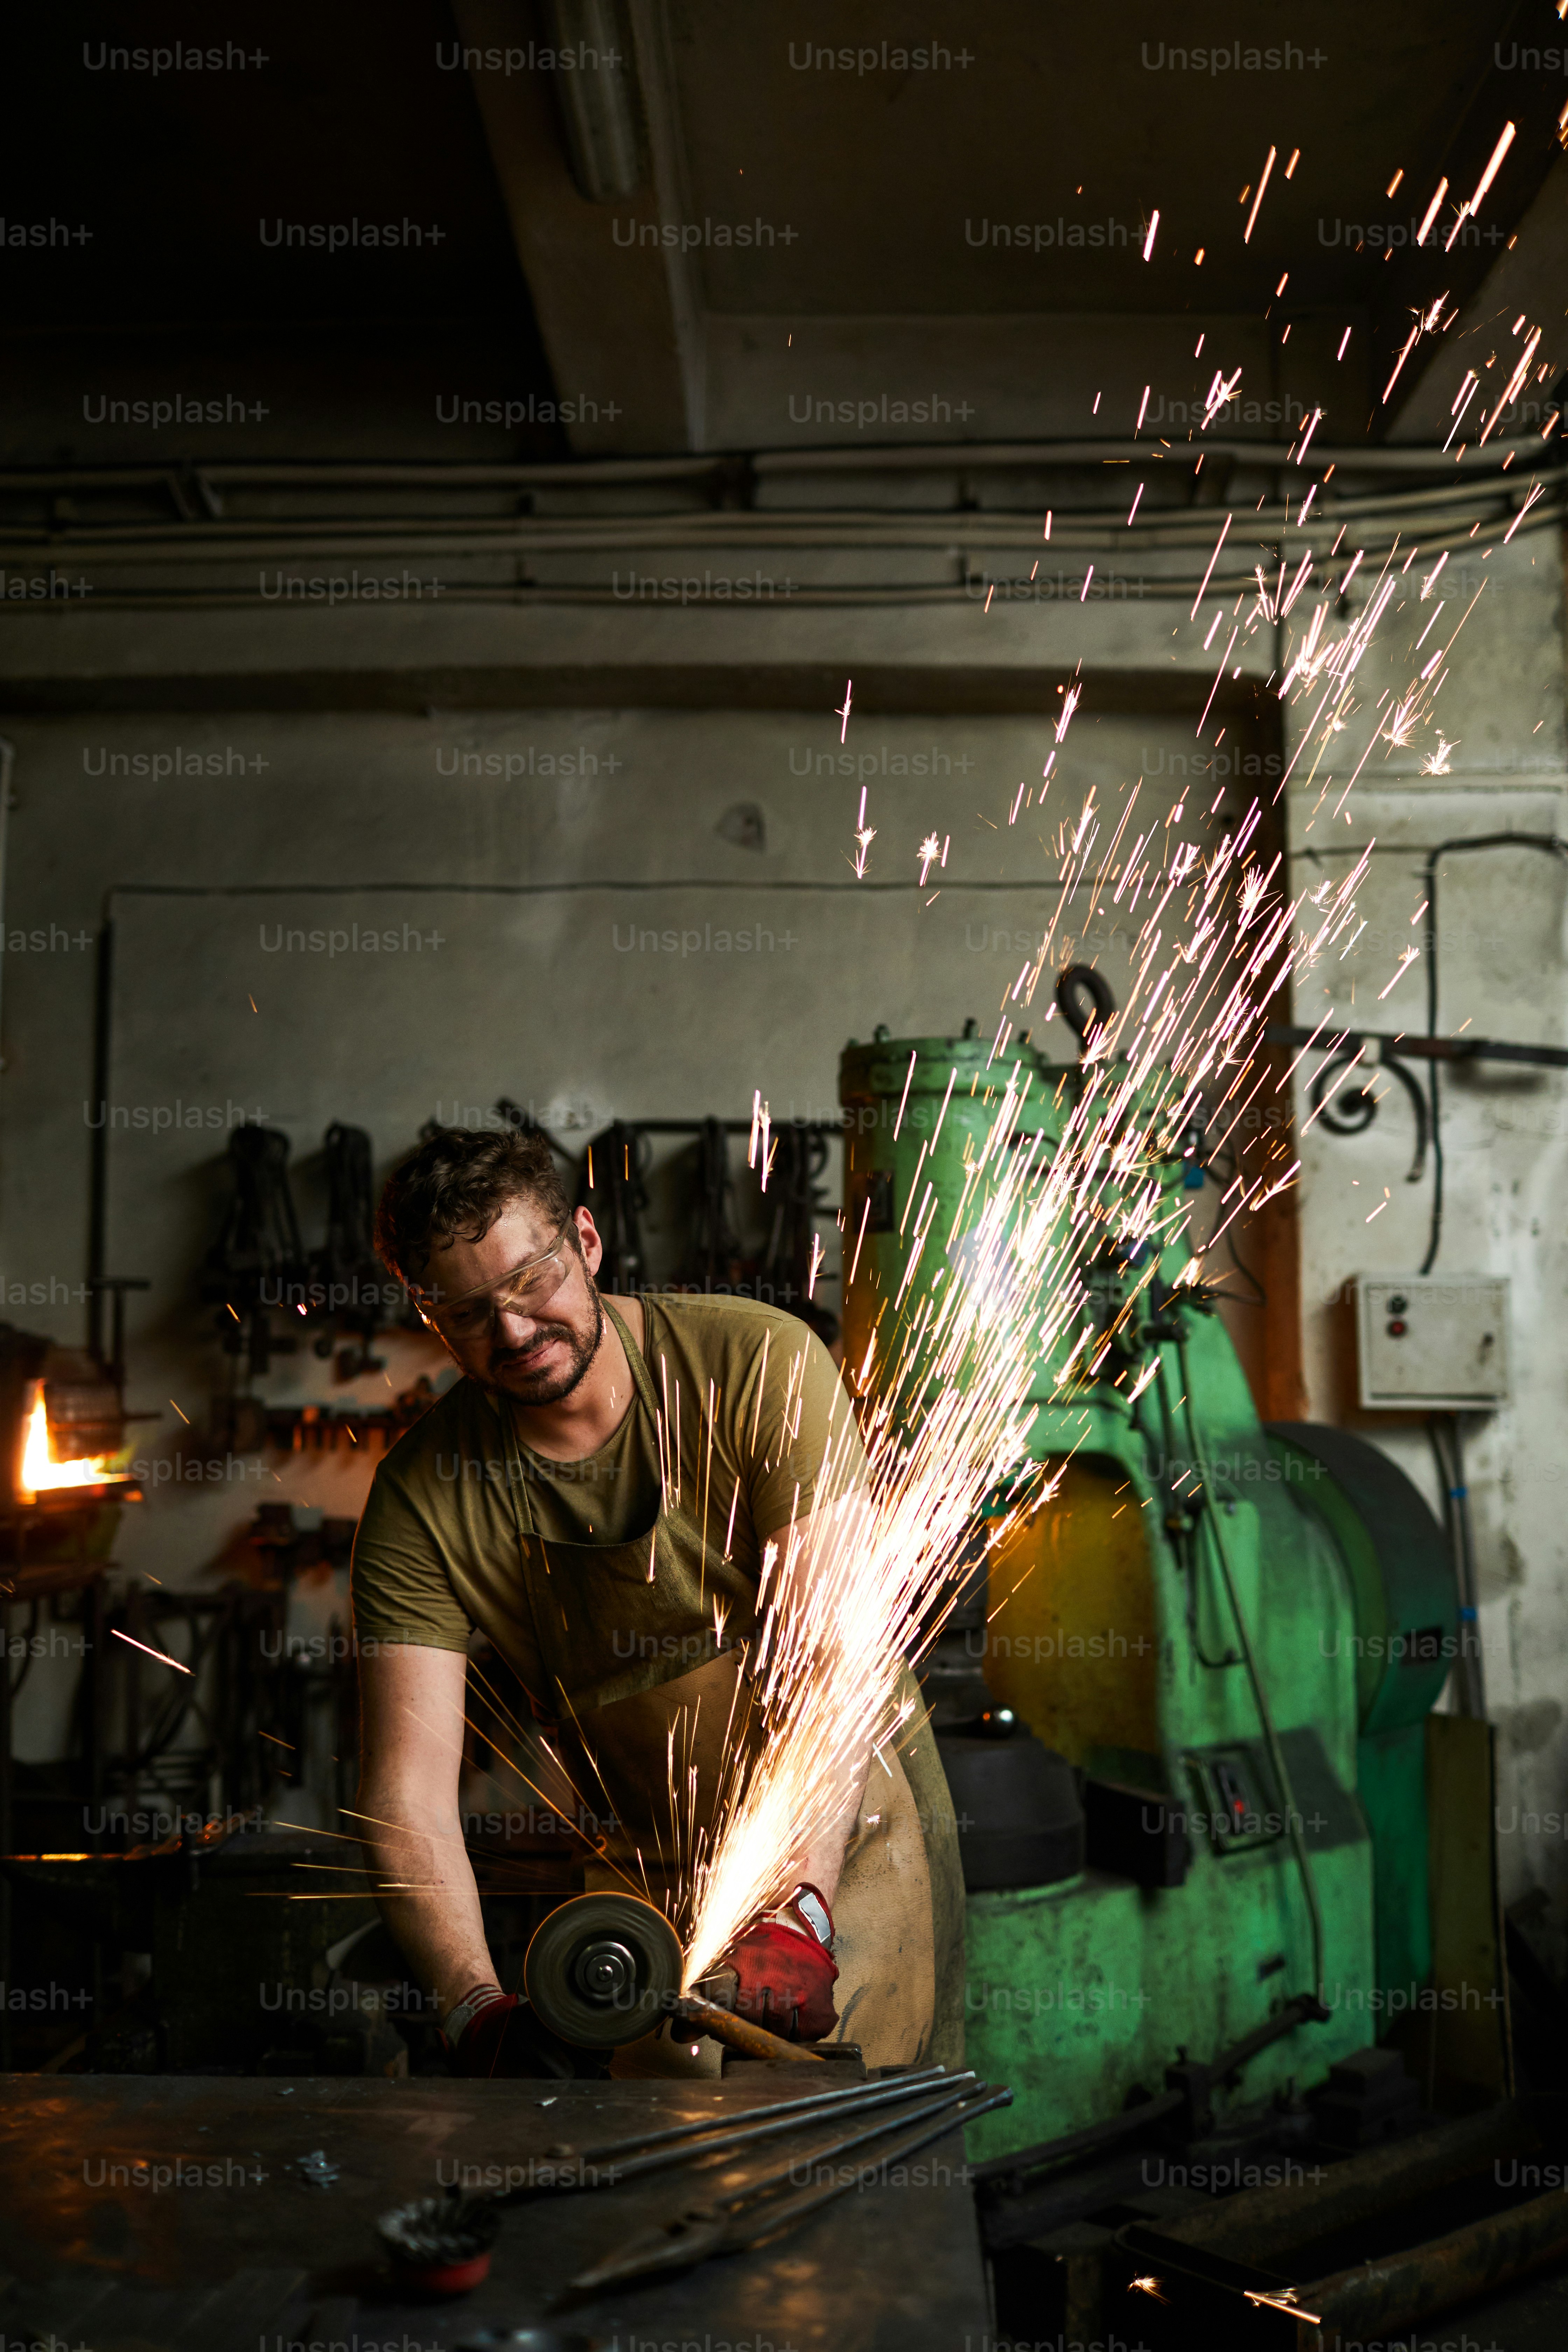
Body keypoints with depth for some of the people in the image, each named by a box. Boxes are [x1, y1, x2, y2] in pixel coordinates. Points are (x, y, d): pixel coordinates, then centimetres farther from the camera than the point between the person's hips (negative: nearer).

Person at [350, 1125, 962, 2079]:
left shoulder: (758, 1364, -20)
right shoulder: (424, 1501, -14)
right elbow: (407, 1795, -20)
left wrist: (798, 1912, -37)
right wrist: (480, 2011, -36)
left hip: (847, 1827, -2)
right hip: (641, 1862, 2)